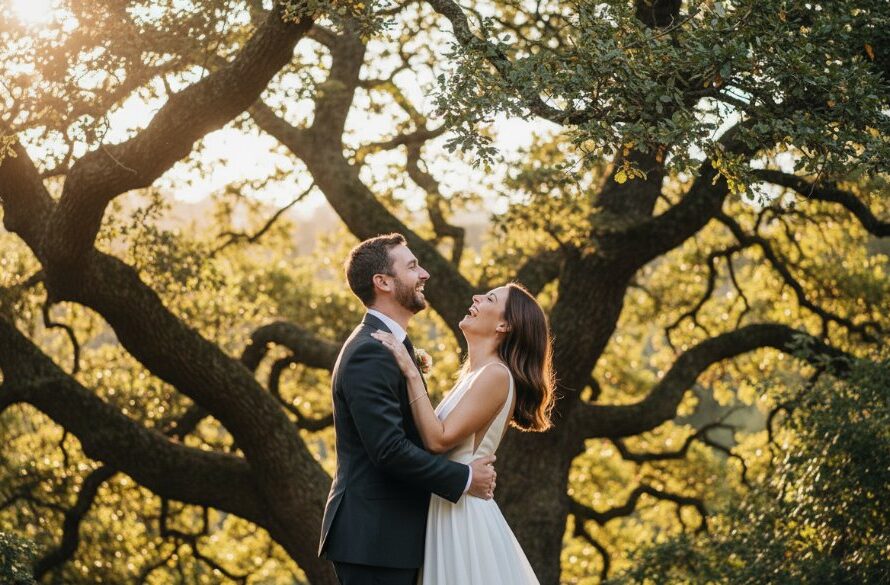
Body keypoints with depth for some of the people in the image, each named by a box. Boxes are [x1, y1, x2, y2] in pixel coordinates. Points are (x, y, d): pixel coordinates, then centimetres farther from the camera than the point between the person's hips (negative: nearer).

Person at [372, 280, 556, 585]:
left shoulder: (496, 374, -15)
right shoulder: (473, 375, 15)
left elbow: (439, 439, -20)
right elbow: (436, 435, 12)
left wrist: (411, 373, -18)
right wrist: (415, 374, 12)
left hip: (464, 514, -9)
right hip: (449, 511, 9)